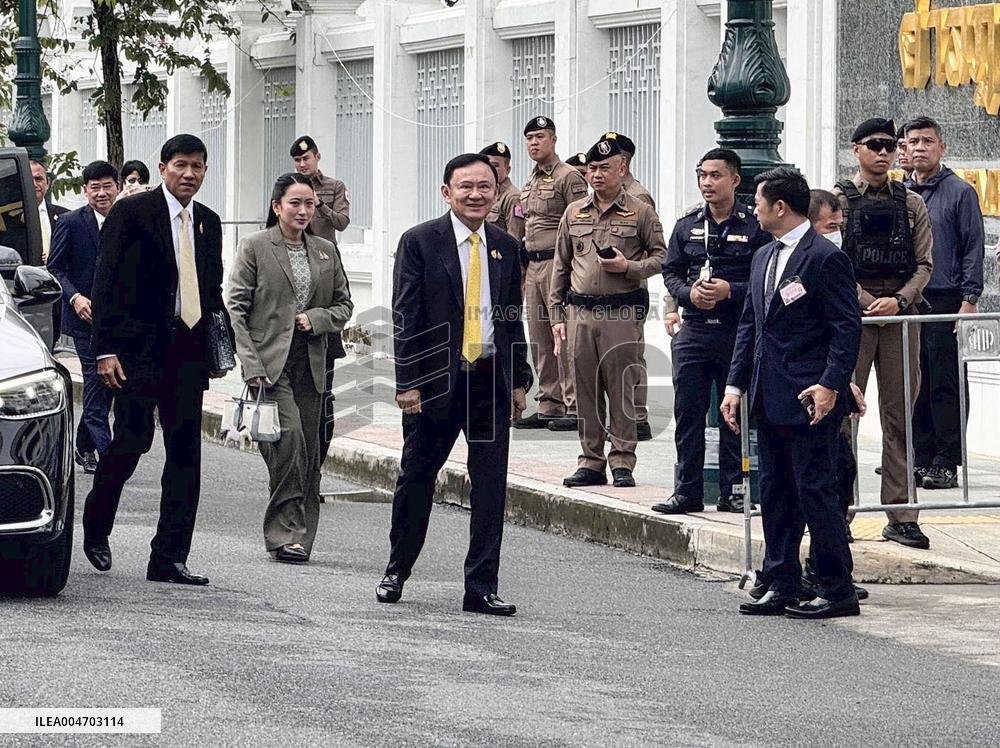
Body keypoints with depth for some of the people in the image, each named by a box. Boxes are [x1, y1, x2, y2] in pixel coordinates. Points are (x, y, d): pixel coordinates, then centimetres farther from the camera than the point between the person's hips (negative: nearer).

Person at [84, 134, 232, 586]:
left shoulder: (208, 223, 15)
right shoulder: (131, 213, -3)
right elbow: (106, 283, -6)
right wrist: (105, 349, -12)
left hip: (188, 350, 6)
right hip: (139, 347, -5)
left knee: (185, 451, 1)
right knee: (133, 439, -9)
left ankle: (169, 559, 3)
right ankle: (96, 527, 17)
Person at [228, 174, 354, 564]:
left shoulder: (325, 251, 14)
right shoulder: (255, 247, 0)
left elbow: (344, 305, 20)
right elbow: (236, 308, -4)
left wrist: (316, 319, -2)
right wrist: (251, 366, -13)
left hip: (310, 364, 5)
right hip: (270, 362, -5)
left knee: (308, 453, 4)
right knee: (290, 436, -20)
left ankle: (301, 535, 13)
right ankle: (284, 534, -15)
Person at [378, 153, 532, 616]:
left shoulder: (505, 247, 11)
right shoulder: (420, 243, -3)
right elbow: (405, 317, -6)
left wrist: (519, 380, 11)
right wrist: (407, 382, -12)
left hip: (491, 378, 3)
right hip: (436, 379, -3)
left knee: (491, 485, 0)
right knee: (416, 477, 8)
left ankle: (482, 588, 4)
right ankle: (396, 573, 25)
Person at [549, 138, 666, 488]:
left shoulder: (641, 213, 3)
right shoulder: (573, 213, 14)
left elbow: (660, 256, 4)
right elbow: (561, 266, 16)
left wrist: (629, 267, -13)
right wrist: (557, 314, 11)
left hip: (623, 312, -4)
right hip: (580, 311, 4)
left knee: (622, 387, -4)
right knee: (585, 388, 4)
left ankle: (622, 461, 0)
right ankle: (591, 462, 10)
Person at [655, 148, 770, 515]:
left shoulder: (754, 227, -2)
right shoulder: (687, 226, 11)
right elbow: (670, 272, 13)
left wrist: (730, 291, -17)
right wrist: (689, 292, -7)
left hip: (738, 332, -3)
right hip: (694, 331, 3)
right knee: (688, 412, 2)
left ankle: (732, 491, 10)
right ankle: (688, 490, 8)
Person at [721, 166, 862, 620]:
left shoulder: (826, 258, -11)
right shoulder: (763, 258, 16)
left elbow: (847, 327, -14)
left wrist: (831, 385, -21)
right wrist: (735, 385, 12)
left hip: (809, 399, -9)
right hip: (769, 399, 9)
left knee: (815, 493, -6)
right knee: (775, 494, 11)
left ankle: (838, 591, 0)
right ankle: (780, 586, 18)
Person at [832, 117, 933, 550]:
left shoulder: (911, 204, 12)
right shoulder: (837, 200, 4)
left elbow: (923, 265, 7)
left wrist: (899, 300, -10)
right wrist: (868, 301, -13)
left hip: (901, 315, 3)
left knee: (899, 414, 2)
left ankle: (900, 516, 3)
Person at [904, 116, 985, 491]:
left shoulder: (959, 192, 1)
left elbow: (974, 248, -3)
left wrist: (969, 299, -10)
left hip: (946, 301, -5)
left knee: (945, 385, -6)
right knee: (914, 385, 6)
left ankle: (947, 463, -4)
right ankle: (922, 458, 12)